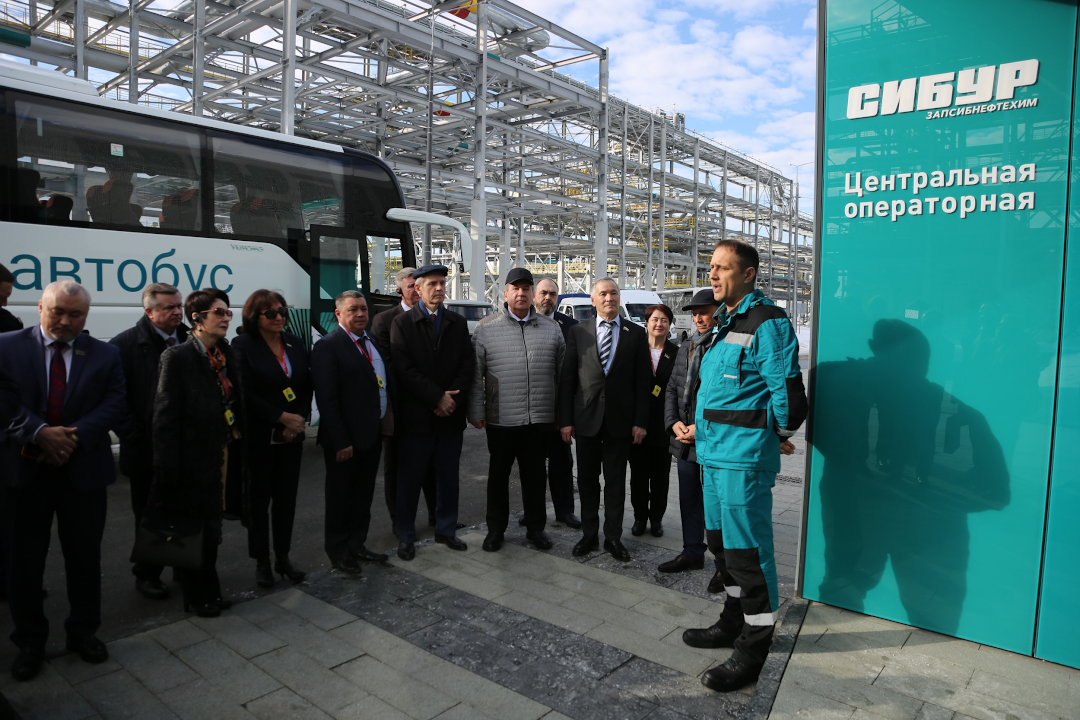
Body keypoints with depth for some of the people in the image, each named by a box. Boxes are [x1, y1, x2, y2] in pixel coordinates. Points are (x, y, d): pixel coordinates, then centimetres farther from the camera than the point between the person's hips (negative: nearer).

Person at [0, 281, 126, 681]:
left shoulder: (105, 355, 3)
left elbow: (116, 403, -5)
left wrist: (75, 437, -18)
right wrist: (39, 433, -21)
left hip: (83, 470, 1)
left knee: (85, 557, 12)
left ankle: (83, 631, 31)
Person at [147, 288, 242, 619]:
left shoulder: (226, 354, 8)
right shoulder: (178, 357, -12)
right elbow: (165, 417, -14)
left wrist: (236, 445, 5)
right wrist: (168, 468, -15)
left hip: (221, 455, 6)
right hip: (194, 458, -6)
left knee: (211, 525, 17)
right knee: (193, 528, 8)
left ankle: (208, 592, 32)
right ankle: (197, 596, 25)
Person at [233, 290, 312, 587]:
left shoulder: (295, 343, 8)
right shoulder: (243, 345, -6)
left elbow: (307, 386, 9)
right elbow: (246, 394, -12)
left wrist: (299, 419, -5)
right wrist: (282, 417, -13)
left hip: (291, 437, 4)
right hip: (259, 438, -4)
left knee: (287, 498, 10)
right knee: (259, 499, 7)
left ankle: (283, 558, 24)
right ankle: (262, 562, 20)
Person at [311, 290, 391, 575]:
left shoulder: (372, 342, 12)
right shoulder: (328, 346, -14)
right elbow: (326, 399, -18)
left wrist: (385, 425, 7)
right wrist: (340, 442, -21)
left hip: (373, 434, 8)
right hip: (346, 440, -7)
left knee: (363, 495, 18)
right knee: (340, 497, 9)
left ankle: (357, 545, 33)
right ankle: (338, 552, 25)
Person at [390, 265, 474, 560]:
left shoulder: (458, 323, 9)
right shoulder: (402, 323, -2)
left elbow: (467, 365, 4)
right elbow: (404, 369, -10)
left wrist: (452, 398, -11)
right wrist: (437, 398, -14)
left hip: (451, 414, 3)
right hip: (416, 414, -3)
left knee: (448, 477, 12)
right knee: (410, 478, 6)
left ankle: (445, 530, 27)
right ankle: (406, 537, 20)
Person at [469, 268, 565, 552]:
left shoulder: (550, 329, 7)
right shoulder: (486, 328, 0)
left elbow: (562, 373, 9)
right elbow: (476, 374, -1)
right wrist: (476, 411, -4)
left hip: (540, 420, 2)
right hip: (501, 419, -1)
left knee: (535, 475, 12)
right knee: (498, 475, 11)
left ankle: (535, 528, 27)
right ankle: (495, 529, 26)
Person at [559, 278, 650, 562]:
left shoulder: (635, 334, 3)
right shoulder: (578, 331, 4)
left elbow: (642, 381, 1)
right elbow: (567, 378, 2)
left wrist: (640, 421, -4)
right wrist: (565, 420, -3)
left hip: (620, 419, -1)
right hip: (586, 418, 1)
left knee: (616, 482, 7)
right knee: (587, 480, 10)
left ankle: (613, 537, 20)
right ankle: (589, 534, 23)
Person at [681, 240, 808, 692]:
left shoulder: (767, 324, -14)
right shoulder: (723, 324, 16)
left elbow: (788, 392, -18)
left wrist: (776, 434, -3)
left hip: (744, 457, -9)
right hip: (714, 452, 10)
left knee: (748, 551, 0)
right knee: (727, 544, 20)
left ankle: (753, 650, 14)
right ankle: (733, 624, 37)